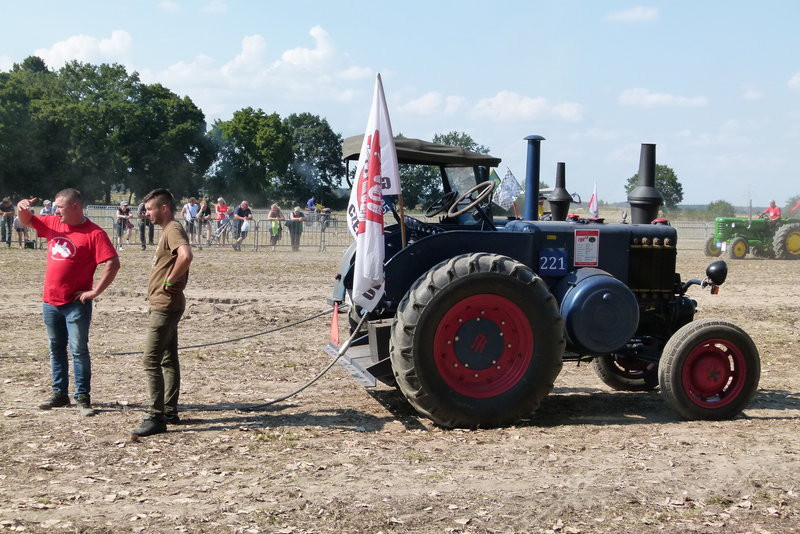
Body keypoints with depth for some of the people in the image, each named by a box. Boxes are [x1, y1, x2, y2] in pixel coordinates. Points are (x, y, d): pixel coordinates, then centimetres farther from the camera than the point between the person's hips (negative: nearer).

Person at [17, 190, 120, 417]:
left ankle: (83, 397, 5)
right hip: (50, 301, 7)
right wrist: (22, 208, 0)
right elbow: (27, 221, 23)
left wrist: (95, 291, -17)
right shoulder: (53, 224, 8)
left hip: (76, 304, -7)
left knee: (79, 350, -2)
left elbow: (113, 264, -18)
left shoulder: (94, 233, -12)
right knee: (56, 349, 14)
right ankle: (59, 394, 25)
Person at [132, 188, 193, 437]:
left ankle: (157, 418, -8)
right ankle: (170, 412, 22)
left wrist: (170, 281, -23)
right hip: (166, 306, 11)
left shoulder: (173, 229, -16)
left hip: (165, 306, -11)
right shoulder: (169, 230, 17)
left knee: (151, 361, -10)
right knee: (168, 360, 14)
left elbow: (186, 256, -35)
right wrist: (171, 281, 12)